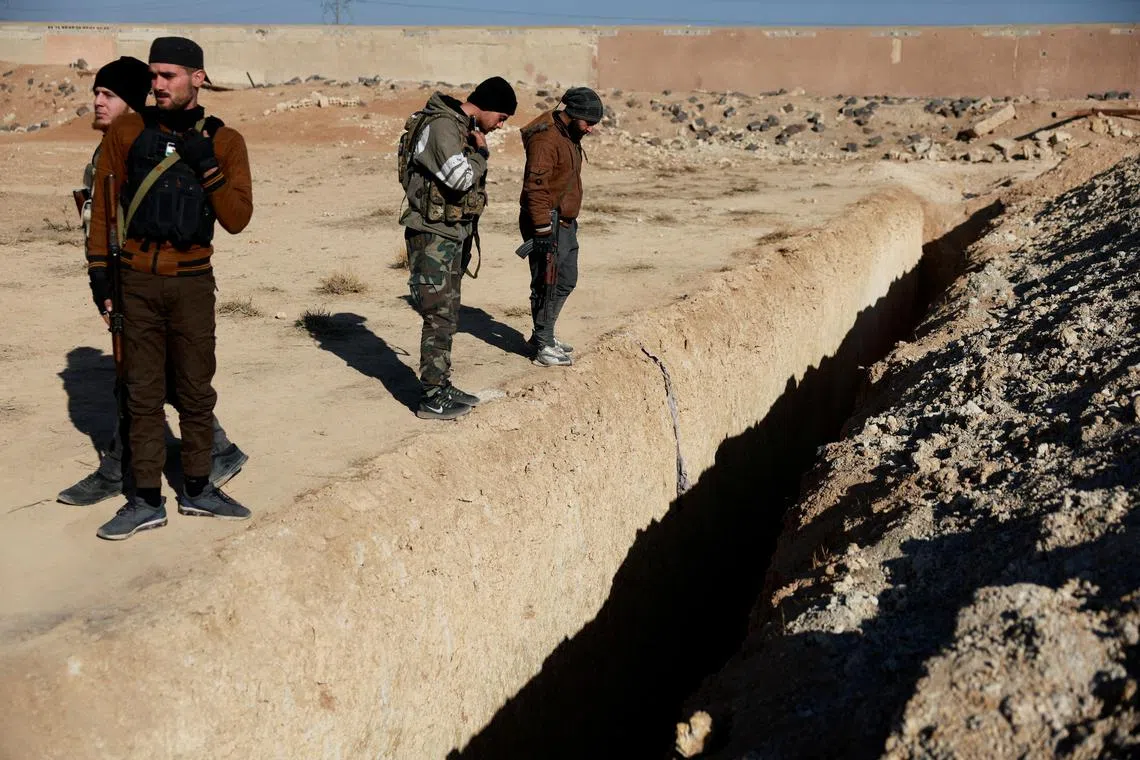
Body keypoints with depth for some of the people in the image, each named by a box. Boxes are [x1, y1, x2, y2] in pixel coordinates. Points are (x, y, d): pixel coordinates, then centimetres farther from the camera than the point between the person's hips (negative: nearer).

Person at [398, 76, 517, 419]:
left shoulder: (463, 127, 14)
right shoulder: (441, 125, -17)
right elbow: (461, 177, -29)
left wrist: (467, 236, 24)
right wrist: (481, 152, -10)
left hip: (452, 235, 10)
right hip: (433, 236, -10)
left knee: (447, 316, 14)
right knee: (439, 317, -7)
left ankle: (441, 386, 23)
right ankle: (432, 398, 0)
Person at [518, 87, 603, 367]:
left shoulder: (570, 136, 13)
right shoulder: (546, 139, -19)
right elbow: (535, 188, -24)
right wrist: (543, 231, -26)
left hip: (565, 223, 10)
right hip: (546, 225, -10)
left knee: (566, 281, 16)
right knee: (546, 284, -4)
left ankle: (543, 336, 28)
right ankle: (543, 346, 4)